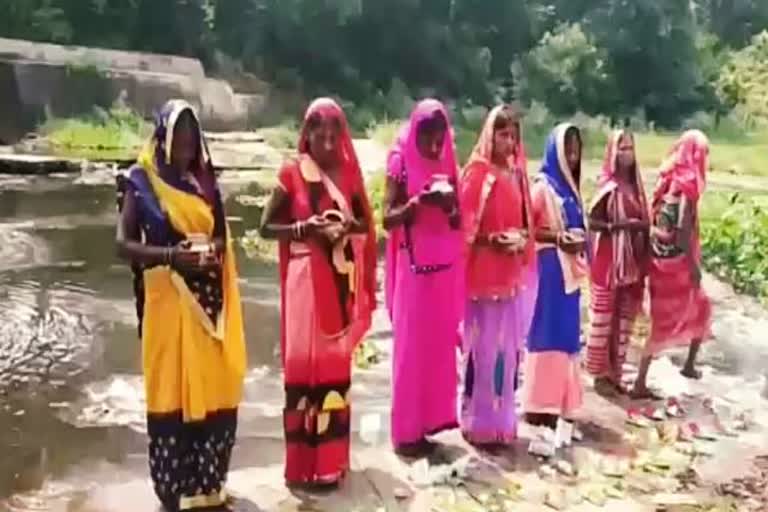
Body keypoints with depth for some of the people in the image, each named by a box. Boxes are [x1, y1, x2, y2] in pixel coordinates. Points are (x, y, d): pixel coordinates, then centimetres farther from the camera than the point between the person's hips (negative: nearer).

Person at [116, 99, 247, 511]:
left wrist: (215, 250, -5)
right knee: (173, 389, 1)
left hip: (210, 298, 5)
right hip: (168, 298, -4)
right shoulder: (141, 181, -3)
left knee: (215, 389, 7)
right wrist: (171, 255, -19)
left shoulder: (204, 180, 10)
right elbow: (124, 243, -5)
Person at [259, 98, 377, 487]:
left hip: (341, 277, 4)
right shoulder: (292, 172, -2)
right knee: (304, 363, -2)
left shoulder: (348, 171, 9)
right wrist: (305, 228, -16)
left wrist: (348, 226, -6)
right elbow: (266, 227, -2)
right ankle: (304, 465, 8)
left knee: (336, 363, 9)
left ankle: (332, 458, 20)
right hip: (306, 277, -4)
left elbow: (366, 225, 15)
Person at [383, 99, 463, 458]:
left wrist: (450, 207, -11)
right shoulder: (401, 163, -4)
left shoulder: (447, 166, 10)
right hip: (414, 267, -5)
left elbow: (459, 223, 10)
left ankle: (432, 418, 21)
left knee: (440, 343, 9)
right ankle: (407, 430, 6)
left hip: (445, 266, 5)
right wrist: (417, 202, -23)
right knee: (411, 346, -2)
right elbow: (388, 219, -8)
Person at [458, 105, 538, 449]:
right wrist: (493, 240, -21)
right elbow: (464, 227, -10)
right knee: (483, 346, -4)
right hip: (483, 272, -7)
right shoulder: (476, 173, -8)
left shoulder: (516, 173, 12)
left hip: (513, 273, 7)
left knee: (507, 346, 10)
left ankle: (501, 420, 22)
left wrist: (522, 239, -3)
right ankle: (478, 423, 7)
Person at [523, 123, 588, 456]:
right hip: (547, 269, -9)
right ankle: (543, 423, -9)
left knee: (565, 339, 13)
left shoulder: (570, 186, 15)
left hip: (569, 271, 9)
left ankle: (561, 414, 24)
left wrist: (580, 241, 2)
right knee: (547, 340, -10)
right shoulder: (543, 186, -10)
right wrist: (557, 238, -20)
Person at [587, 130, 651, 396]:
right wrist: (618, 225, -23)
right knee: (603, 318, 2)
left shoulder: (635, 184, 9)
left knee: (624, 320, 12)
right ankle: (600, 375, 12)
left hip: (632, 260, 7)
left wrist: (644, 228, -5)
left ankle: (615, 373, 22)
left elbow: (642, 220, 14)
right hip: (608, 259, -7)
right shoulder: (609, 186, -10)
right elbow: (592, 222, -13)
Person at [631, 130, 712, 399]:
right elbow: (684, 229, -20)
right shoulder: (688, 183, -14)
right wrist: (694, 265, -16)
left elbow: (654, 219, 11)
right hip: (678, 260, -8)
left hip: (660, 258, 8)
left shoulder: (668, 178, 8)